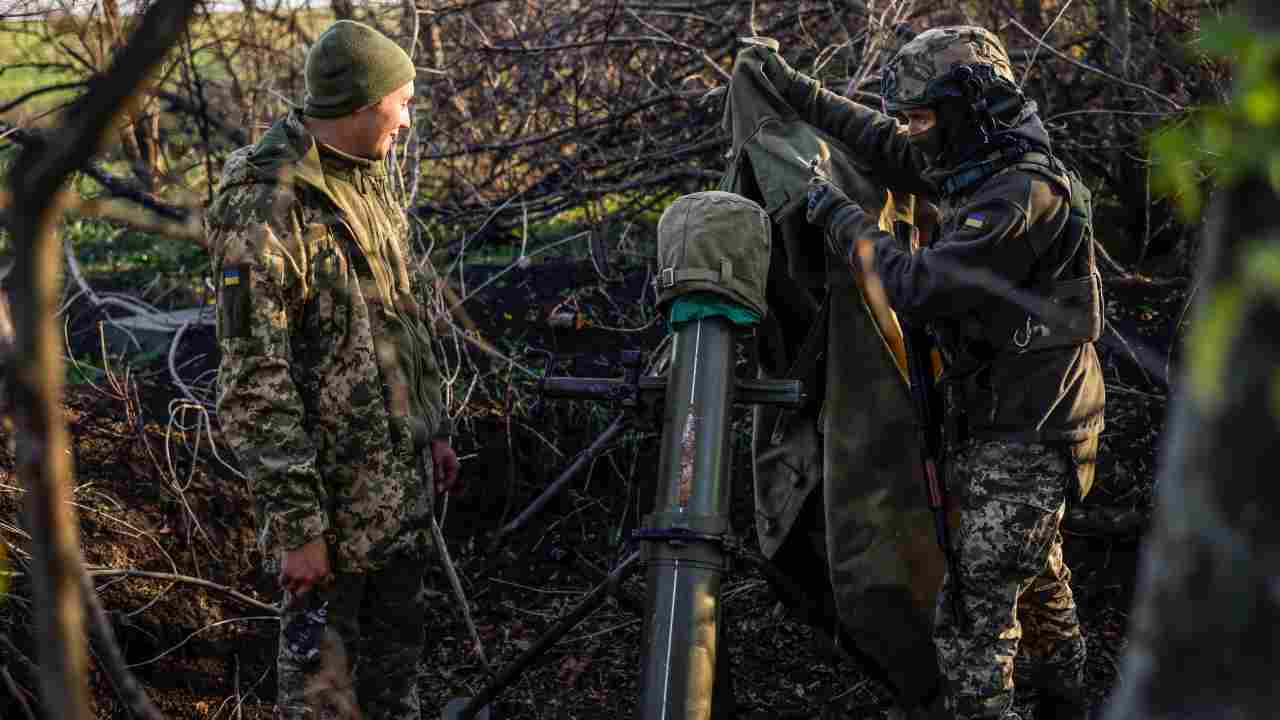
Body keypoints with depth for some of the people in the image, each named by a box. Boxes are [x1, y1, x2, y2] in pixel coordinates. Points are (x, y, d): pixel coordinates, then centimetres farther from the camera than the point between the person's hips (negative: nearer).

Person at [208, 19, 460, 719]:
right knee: (321, 660, 6)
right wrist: (296, 526, -22)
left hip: (401, 473, 8)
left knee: (397, 634, 21)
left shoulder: (366, 181, 6)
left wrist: (435, 427, 19)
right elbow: (252, 391, -23)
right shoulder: (264, 214, -22)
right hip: (331, 487, -8)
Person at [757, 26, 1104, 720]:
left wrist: (841, 218, -15)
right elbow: (890, 149, 22)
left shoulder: (1024, 196, -22)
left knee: (971, 617, -11)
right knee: (1039, 586, 25)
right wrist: (804, 95, 19)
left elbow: (920, 286, -27)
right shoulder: (986, 173, 8)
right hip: (1025, 428, 10)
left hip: (1025, 443, -10)